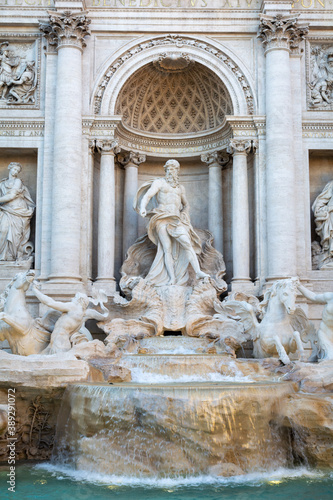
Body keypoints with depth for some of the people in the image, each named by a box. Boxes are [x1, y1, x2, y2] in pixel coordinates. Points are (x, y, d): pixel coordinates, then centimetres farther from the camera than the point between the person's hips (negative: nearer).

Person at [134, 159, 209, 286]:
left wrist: (184, 215, 13)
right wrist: (143, 207, -25)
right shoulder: (159, 182, 10)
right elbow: (147, 196, -4)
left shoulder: (180, 188, 25)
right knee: (167, 248, -11)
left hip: (176, 220, 3)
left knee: (187, 243, -17)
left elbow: (186, 204, 35)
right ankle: (172, 278, -16)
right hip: (162, 218, -3)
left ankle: (198, 272, -28)